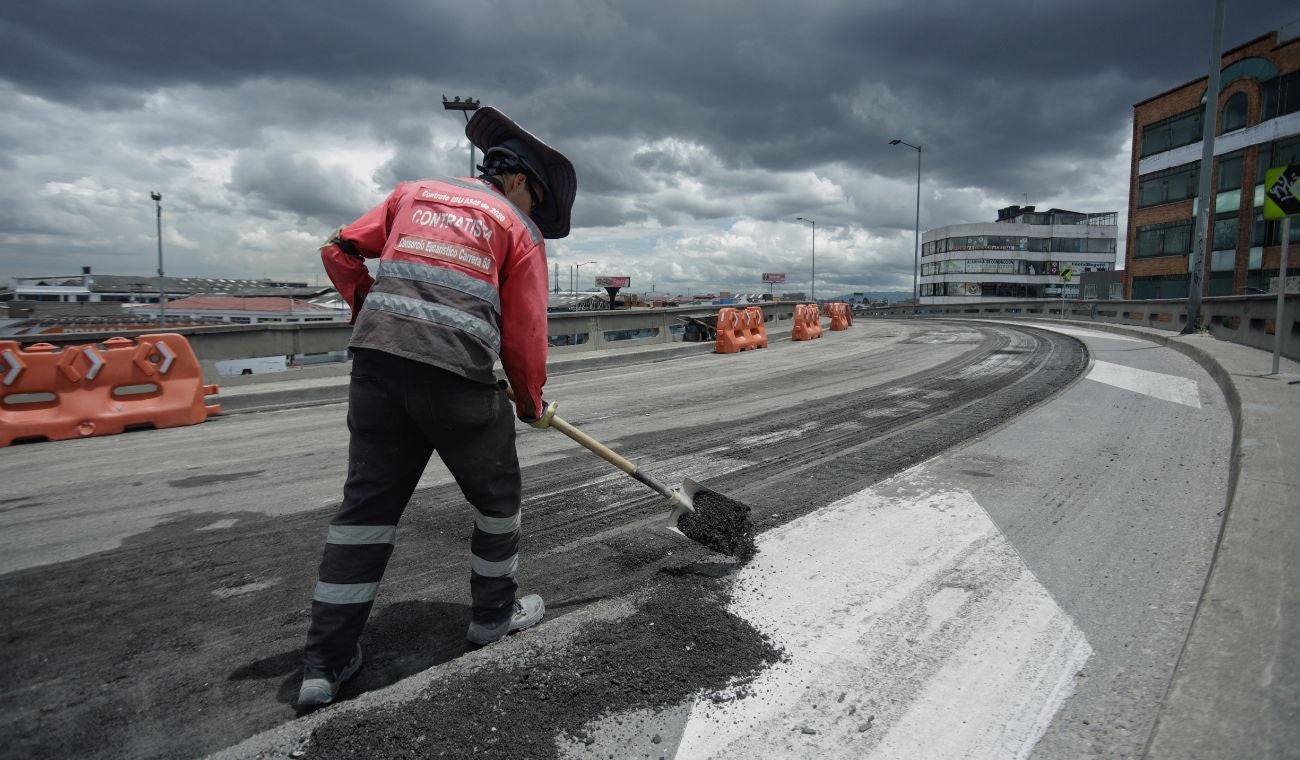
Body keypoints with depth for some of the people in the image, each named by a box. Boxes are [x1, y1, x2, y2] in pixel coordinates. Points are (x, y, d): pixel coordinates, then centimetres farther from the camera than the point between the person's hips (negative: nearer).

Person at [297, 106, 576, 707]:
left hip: (376, 362, 5)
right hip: (456, 375, -4)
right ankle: (494, 612, 34)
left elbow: (339, 251, 17)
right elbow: (524, 335, 3)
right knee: (497, 496, 17)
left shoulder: (414, 192, 22)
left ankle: (326, 661, 17)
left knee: (367, 502, 13)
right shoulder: (518, 229, 8)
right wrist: (533, 404, 16)